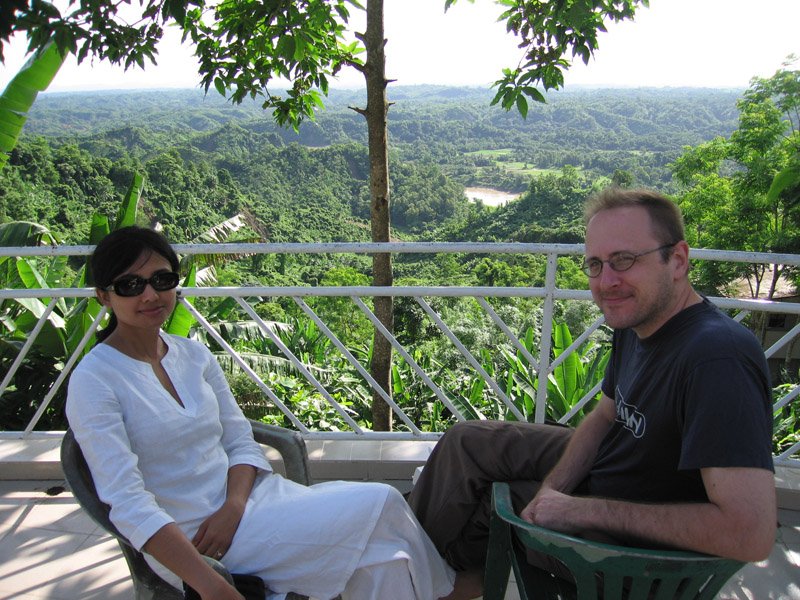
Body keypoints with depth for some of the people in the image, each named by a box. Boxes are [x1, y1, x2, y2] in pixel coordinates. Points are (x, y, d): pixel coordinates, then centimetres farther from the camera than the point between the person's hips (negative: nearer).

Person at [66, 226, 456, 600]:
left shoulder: (193, 355, 7)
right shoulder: (93, 382, -11)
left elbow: (241, 442, 8)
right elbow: (129, 504, -18)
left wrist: (233, 507, -13)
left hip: (242, 496, 6)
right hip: (189, 539, -5)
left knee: (382, 558, -18)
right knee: (380, 504, -17)